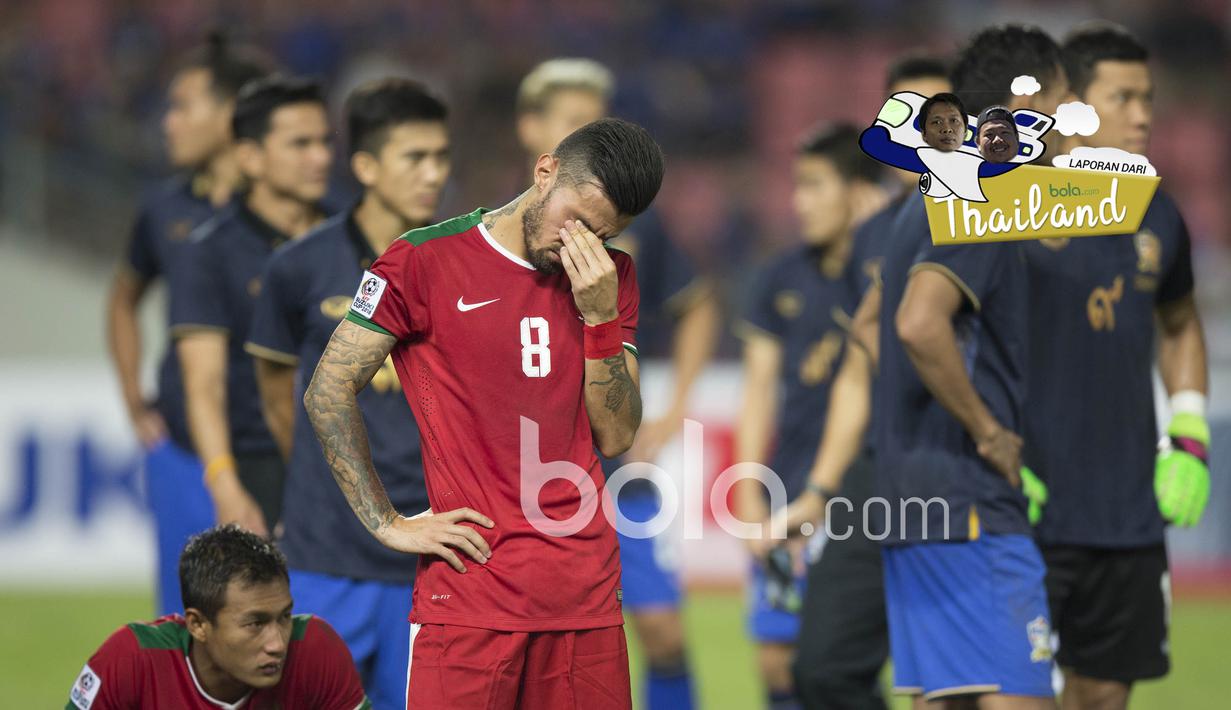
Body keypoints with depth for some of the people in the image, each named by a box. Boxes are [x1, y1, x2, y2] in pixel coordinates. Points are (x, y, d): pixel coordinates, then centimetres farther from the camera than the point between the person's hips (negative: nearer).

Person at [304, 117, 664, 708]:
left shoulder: (609, 278, 12)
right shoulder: (426, 261, -2)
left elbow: (615, 437, 7)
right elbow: (327, 392, -1)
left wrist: (601, 317, -6)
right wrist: (387, 523, -5)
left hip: (587, 593, 4)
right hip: (471, 591, -4)